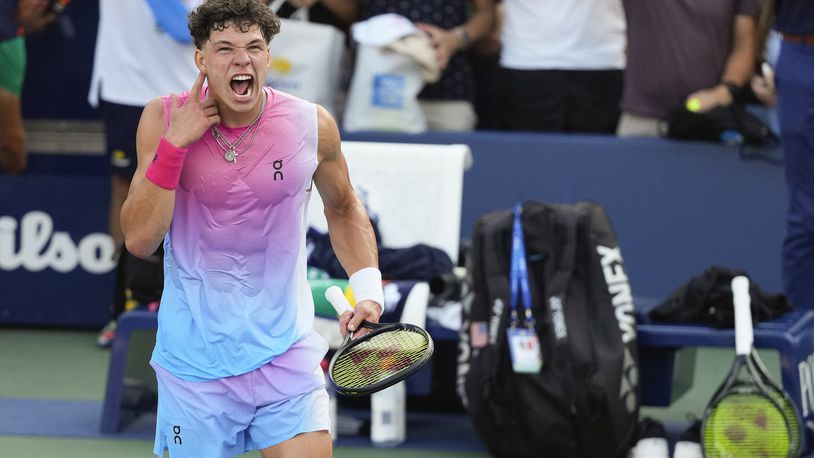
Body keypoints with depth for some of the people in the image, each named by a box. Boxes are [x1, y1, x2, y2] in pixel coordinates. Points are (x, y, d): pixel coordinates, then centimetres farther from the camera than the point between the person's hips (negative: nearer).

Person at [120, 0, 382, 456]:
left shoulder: (313, 125, -5)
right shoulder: (163, 120, -6)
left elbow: (344, 209, 15)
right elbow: (139, 240, -11)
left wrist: (367, 288, 1)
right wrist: (173, 144, -18)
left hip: (285, 354, 0)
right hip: (195, 362, 0)